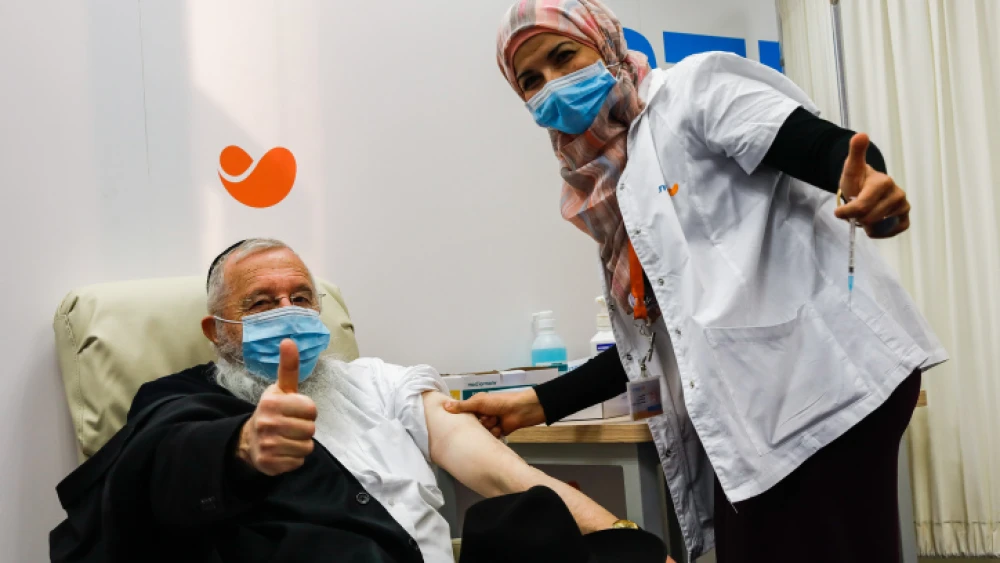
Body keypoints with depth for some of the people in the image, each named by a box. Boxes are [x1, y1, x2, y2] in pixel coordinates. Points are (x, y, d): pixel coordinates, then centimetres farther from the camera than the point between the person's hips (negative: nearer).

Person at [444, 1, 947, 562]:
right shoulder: (607, 194, 20)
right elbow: (650, 342, 20)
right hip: (751, 414, 8)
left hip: (825, 371, -7)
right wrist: (537, 404, 14)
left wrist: (868, 186, -35)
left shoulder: (693, 87, 1)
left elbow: (829, 148, -13)